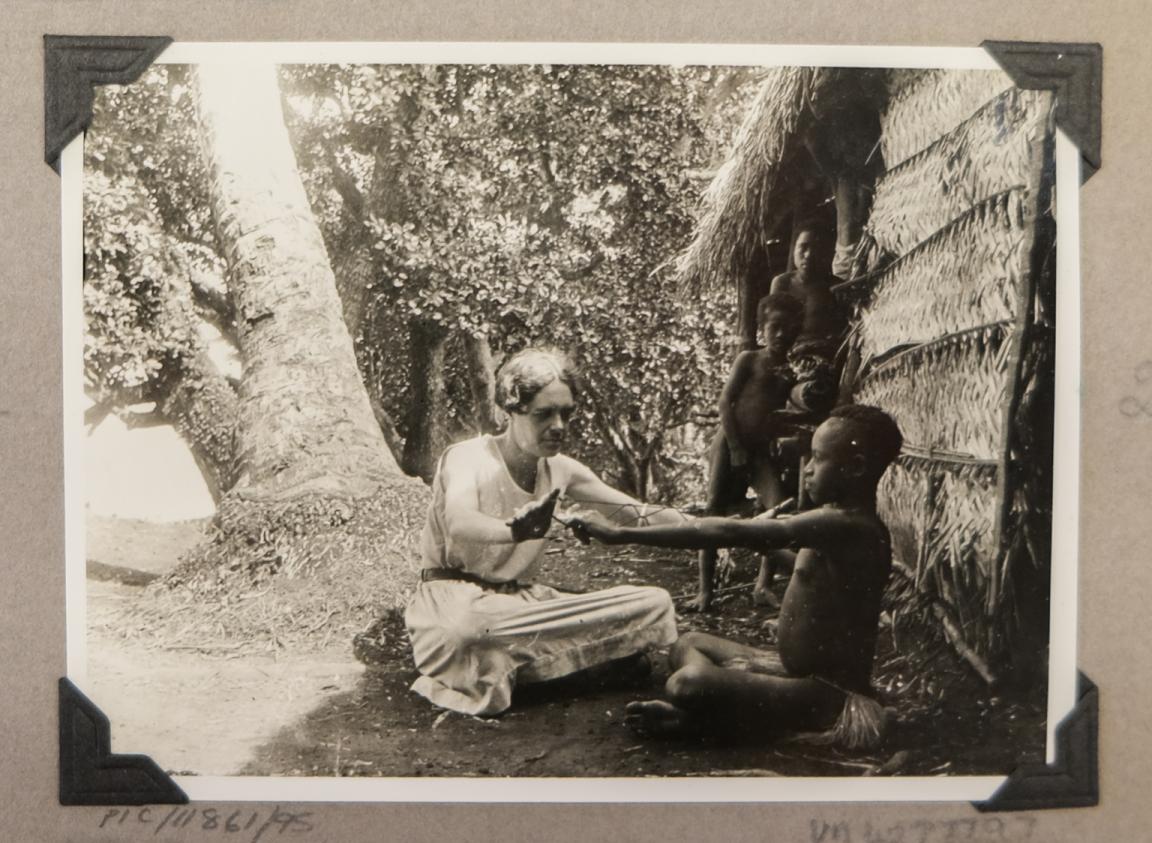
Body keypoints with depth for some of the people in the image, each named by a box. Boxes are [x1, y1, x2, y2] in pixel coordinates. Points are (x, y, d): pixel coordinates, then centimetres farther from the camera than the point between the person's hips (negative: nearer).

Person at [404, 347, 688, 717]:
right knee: (465, 632, -46)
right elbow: (458, 522, -34)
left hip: (520, 600, 7)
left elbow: (642, 514, 4)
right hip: (454, 599, -7)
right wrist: (513, 531, -56)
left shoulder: (560, 470, 5)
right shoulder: (469, 458, -13)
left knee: (655, 603, -10)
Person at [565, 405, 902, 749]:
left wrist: (622, 533, -28)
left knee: (688, 683, -31)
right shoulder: (846, 522, 8)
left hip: (826, 694, -11)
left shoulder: (845, 525, -24)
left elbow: (728, 533, -29)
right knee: (690, 644, 17)